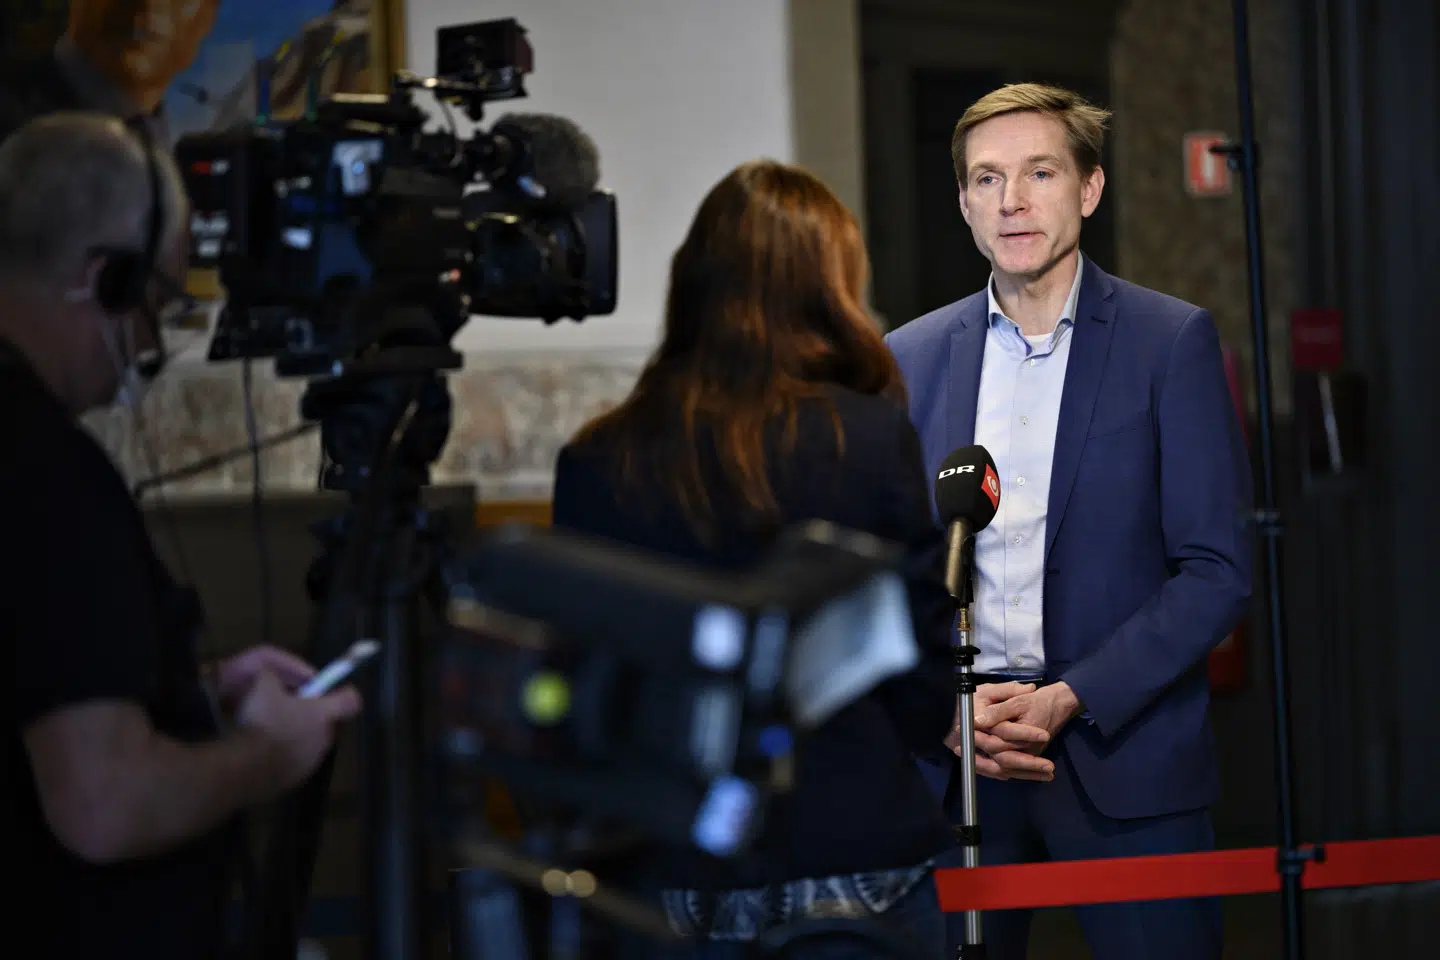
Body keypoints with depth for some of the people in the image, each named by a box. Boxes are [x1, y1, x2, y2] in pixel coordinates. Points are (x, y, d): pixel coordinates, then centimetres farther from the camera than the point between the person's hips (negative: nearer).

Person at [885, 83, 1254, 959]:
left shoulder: (1172, 341, -1)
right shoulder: (910, 357, 9)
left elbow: (1219, 571, -5)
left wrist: (1069, 700, -13)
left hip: (1124, 755, -2)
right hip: (955, 764, 3)